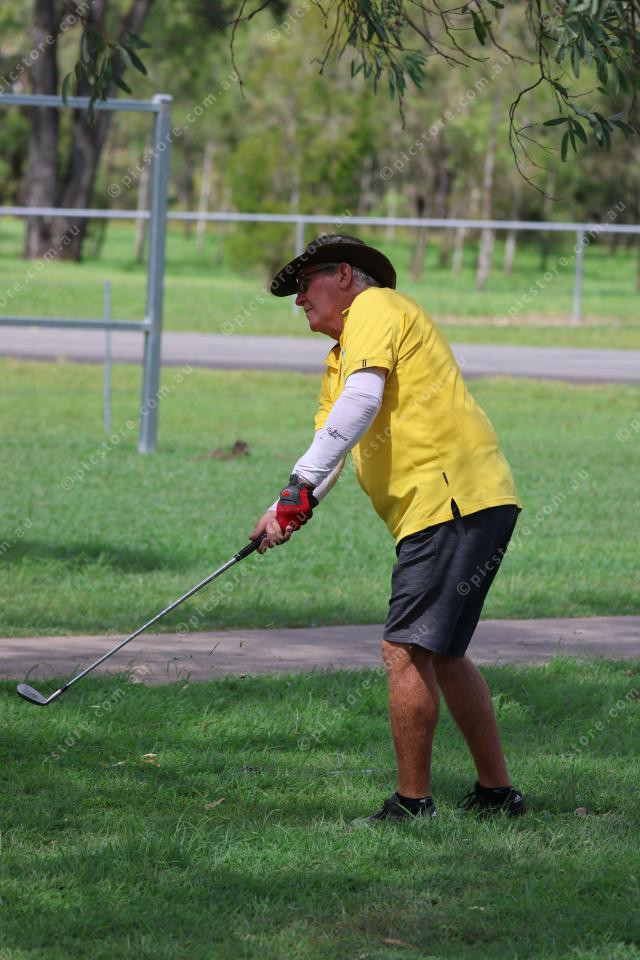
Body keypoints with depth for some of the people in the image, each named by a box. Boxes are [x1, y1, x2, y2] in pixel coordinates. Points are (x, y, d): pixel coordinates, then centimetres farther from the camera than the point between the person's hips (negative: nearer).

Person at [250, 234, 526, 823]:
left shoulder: (374, 308, -5)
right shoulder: (343, 353, 27)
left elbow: (361, 403, -21)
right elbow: (330, 439, 22)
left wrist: (301, 486, -25)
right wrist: (288, 511, 4)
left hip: (453, 499, -11)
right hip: (452, 505, 11)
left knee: (408, 649, -11)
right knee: (442, 655, 15)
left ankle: (413, 803, -8)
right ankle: (497, 792, 21)